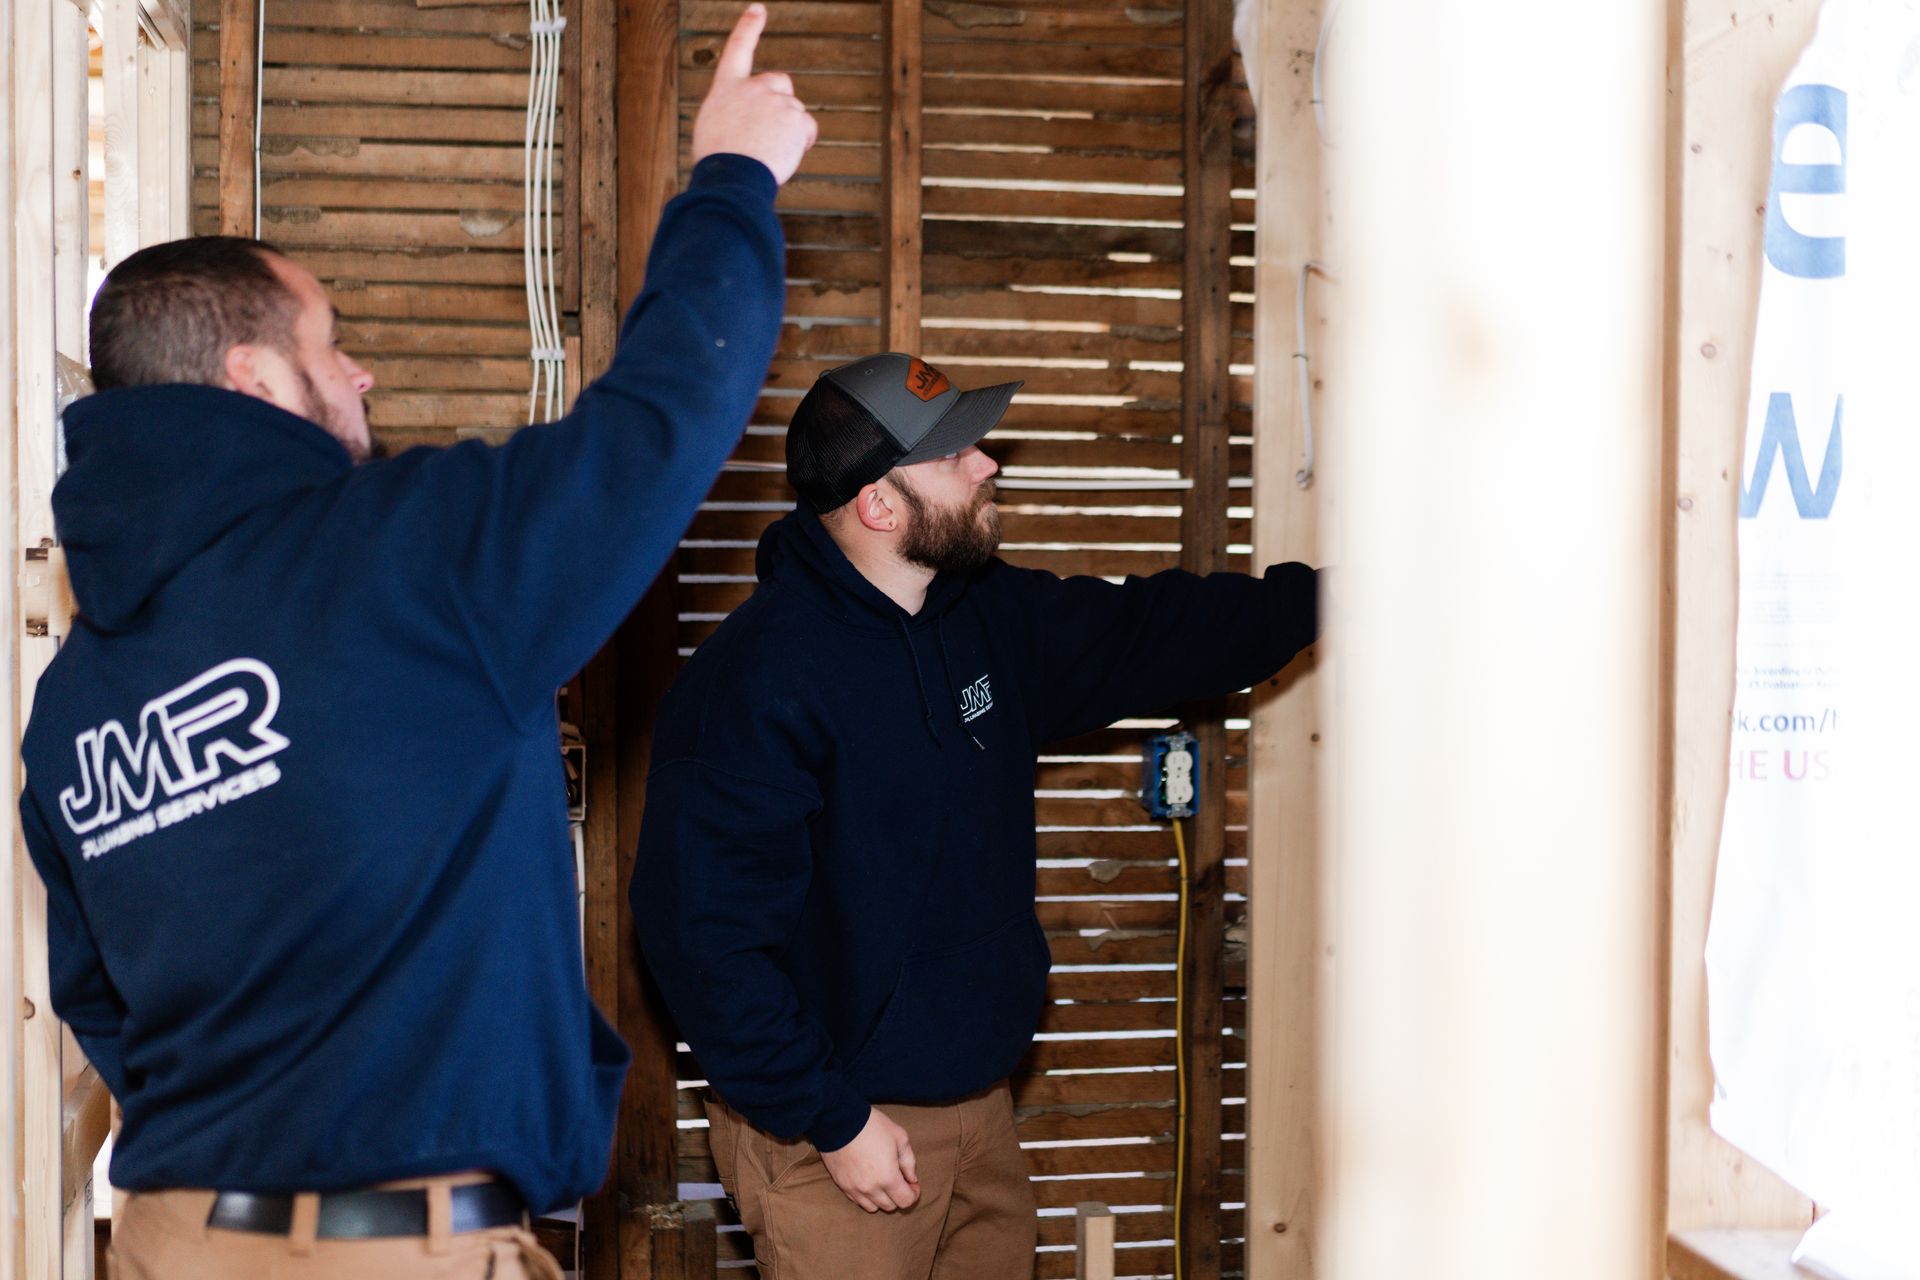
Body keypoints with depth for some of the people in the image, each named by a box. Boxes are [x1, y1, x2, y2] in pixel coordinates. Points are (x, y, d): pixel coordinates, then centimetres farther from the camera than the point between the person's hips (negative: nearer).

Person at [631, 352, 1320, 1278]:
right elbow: (707, 937, -23)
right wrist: (833, 1120, -20)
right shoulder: (757, 682, -23)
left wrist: (1317, 599, 19)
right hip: (839, 1123, -8)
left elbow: (1145, 634, 19)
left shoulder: (992, 613, 3)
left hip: (978, 1094, 8)